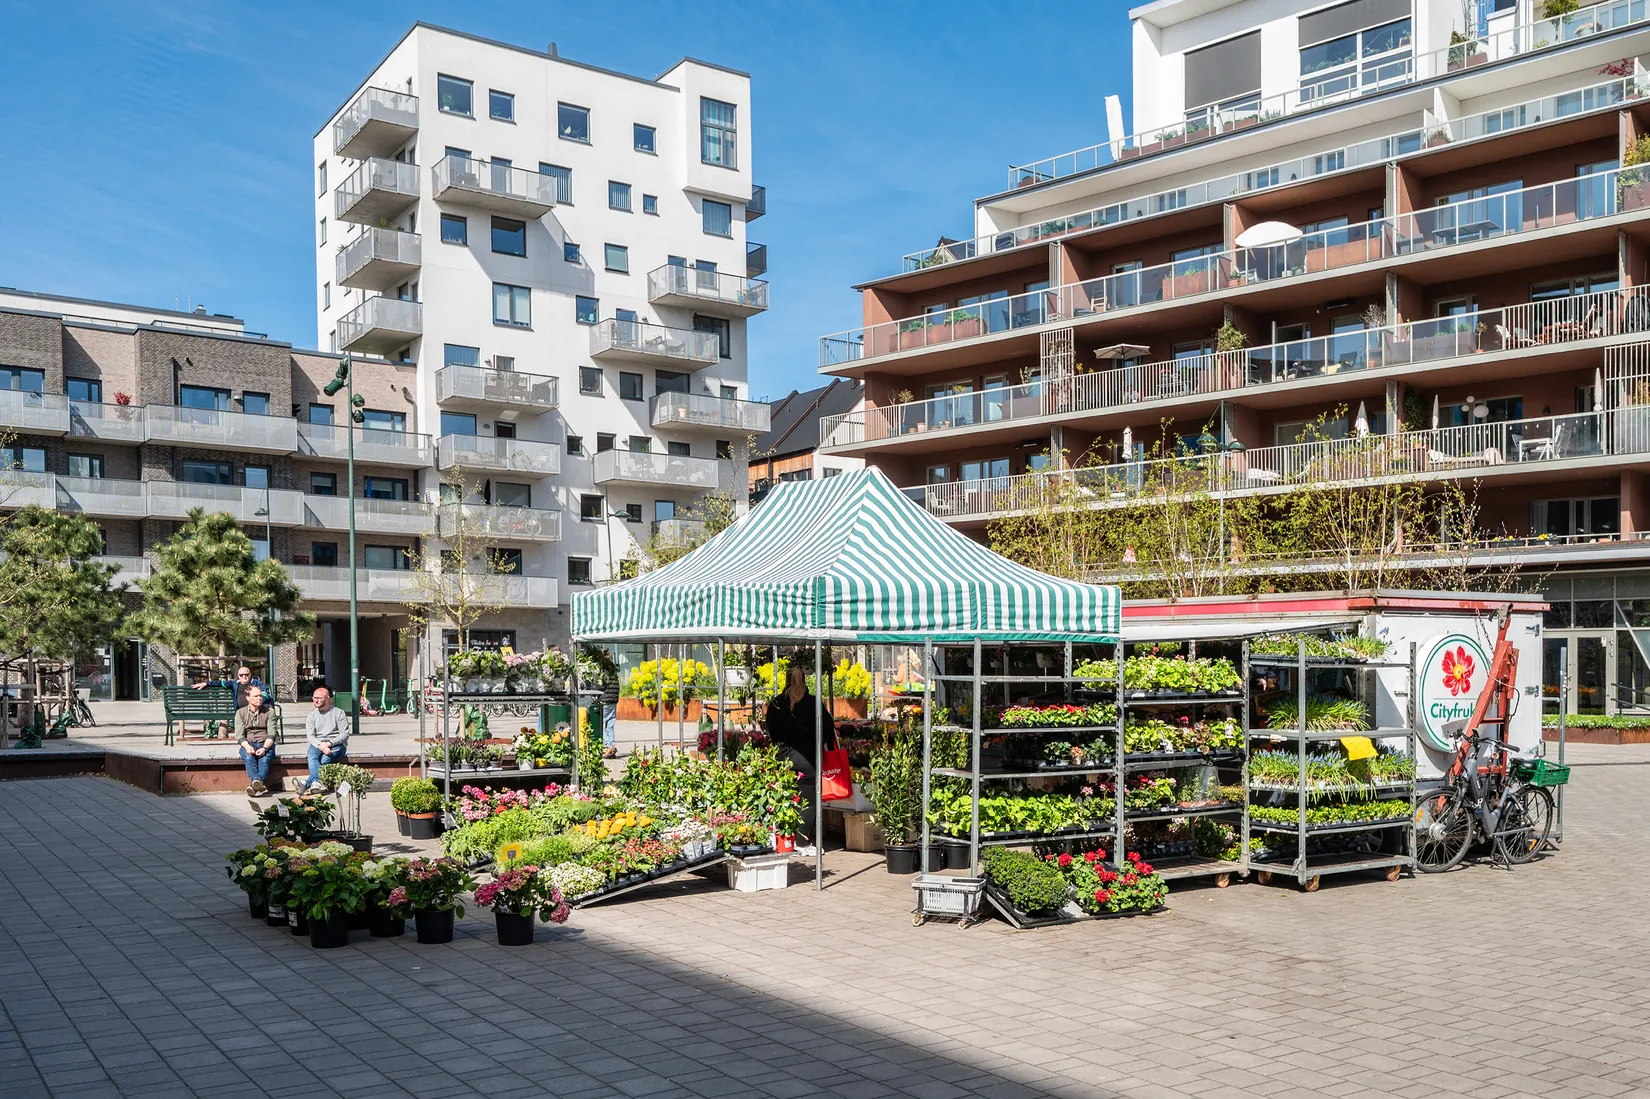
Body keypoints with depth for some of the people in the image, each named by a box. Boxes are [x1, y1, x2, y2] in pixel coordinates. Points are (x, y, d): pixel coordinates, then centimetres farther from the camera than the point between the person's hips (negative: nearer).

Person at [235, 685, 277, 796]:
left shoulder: (269, 711, 7)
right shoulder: (240, 713, 9)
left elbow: (272, 734, -1)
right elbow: (240, 735, 0)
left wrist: (265, 748, -21)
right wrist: (247, 747, -22)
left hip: (266, 744, 0)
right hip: (248, 744, 0)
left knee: (264, 759, -34)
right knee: (249, 758, -34)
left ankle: (256, 785, -56)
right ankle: (260, 785, -53)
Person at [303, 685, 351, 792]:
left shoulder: (339, 713, 7)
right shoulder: (312, 715, 16)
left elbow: (345, 734, -2)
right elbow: (310, 736, 3)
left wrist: (330, 743, -18)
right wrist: (320, 745, -18)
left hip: (336, 744, -2)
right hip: (317, 744, 2)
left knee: (325, 759, -34)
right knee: (312, 757, -33)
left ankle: (307, 783, -42)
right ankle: (316, 782, -54)